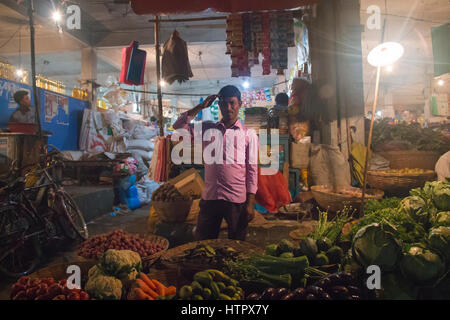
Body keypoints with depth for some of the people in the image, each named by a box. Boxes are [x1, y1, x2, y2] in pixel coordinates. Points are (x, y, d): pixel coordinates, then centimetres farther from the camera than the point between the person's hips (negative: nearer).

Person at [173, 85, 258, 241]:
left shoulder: (249, 135, 1)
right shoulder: (208, 129, 8)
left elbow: (252, 170, -1)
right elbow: (179, 126, 1)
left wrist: (250, 203, -6)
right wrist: (201, 106, -2)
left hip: (237, 200, -2)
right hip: (209, 198, 3)